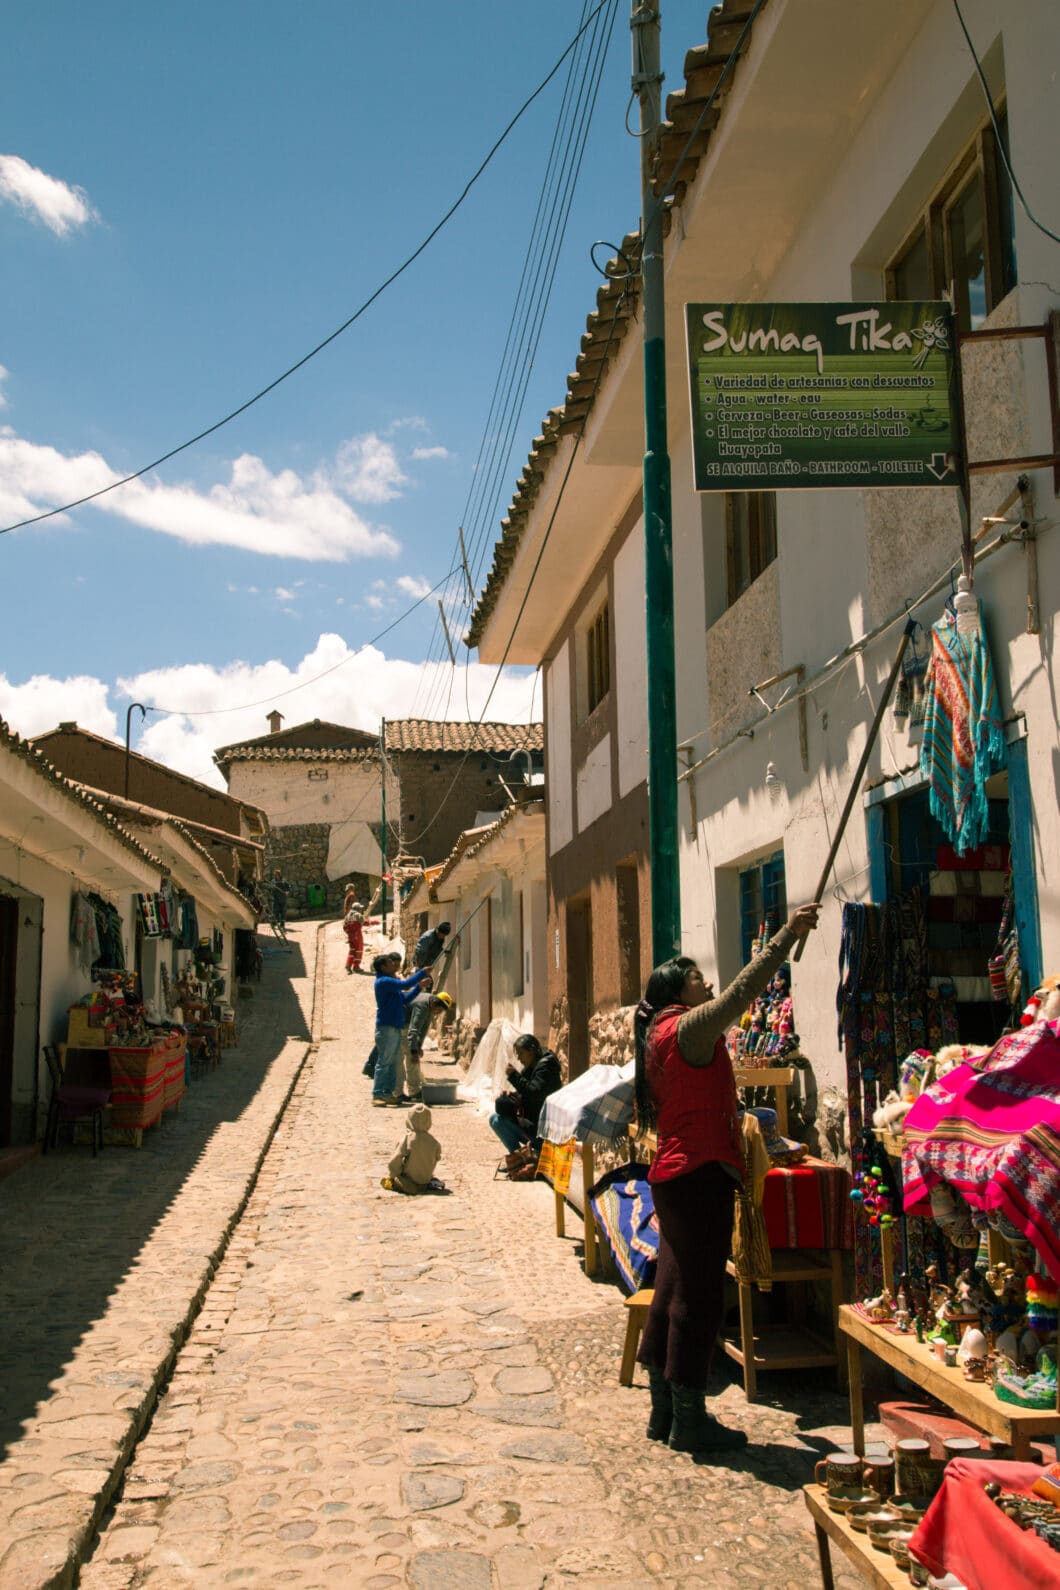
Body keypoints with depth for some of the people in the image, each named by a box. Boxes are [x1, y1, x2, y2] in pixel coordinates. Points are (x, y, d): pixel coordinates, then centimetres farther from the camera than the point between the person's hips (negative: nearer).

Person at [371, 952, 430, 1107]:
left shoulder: (391, 981, 20)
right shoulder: (383, 982, -12)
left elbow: (405, 999, 23)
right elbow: (405, 984, -23)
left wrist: (419, 986, 14)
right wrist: (423, 972, -15)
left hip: (396, 1027, 10)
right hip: (386, 1028, -10)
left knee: (394, 1063, 11)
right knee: (384, 1062, -8)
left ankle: (388, 1093, 16)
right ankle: (377, 1095, -5)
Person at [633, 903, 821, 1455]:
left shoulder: (662, 1034, 14)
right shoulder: (688, 1027, -13)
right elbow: (741, 992, -20)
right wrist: (787, 936, -17)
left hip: (674, 1173, 10)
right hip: (700, 1175, -10)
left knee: (673, 1290, 14)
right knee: (697, 1294, -3)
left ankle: (664, 1410, 23)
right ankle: (689, 1419, 5)